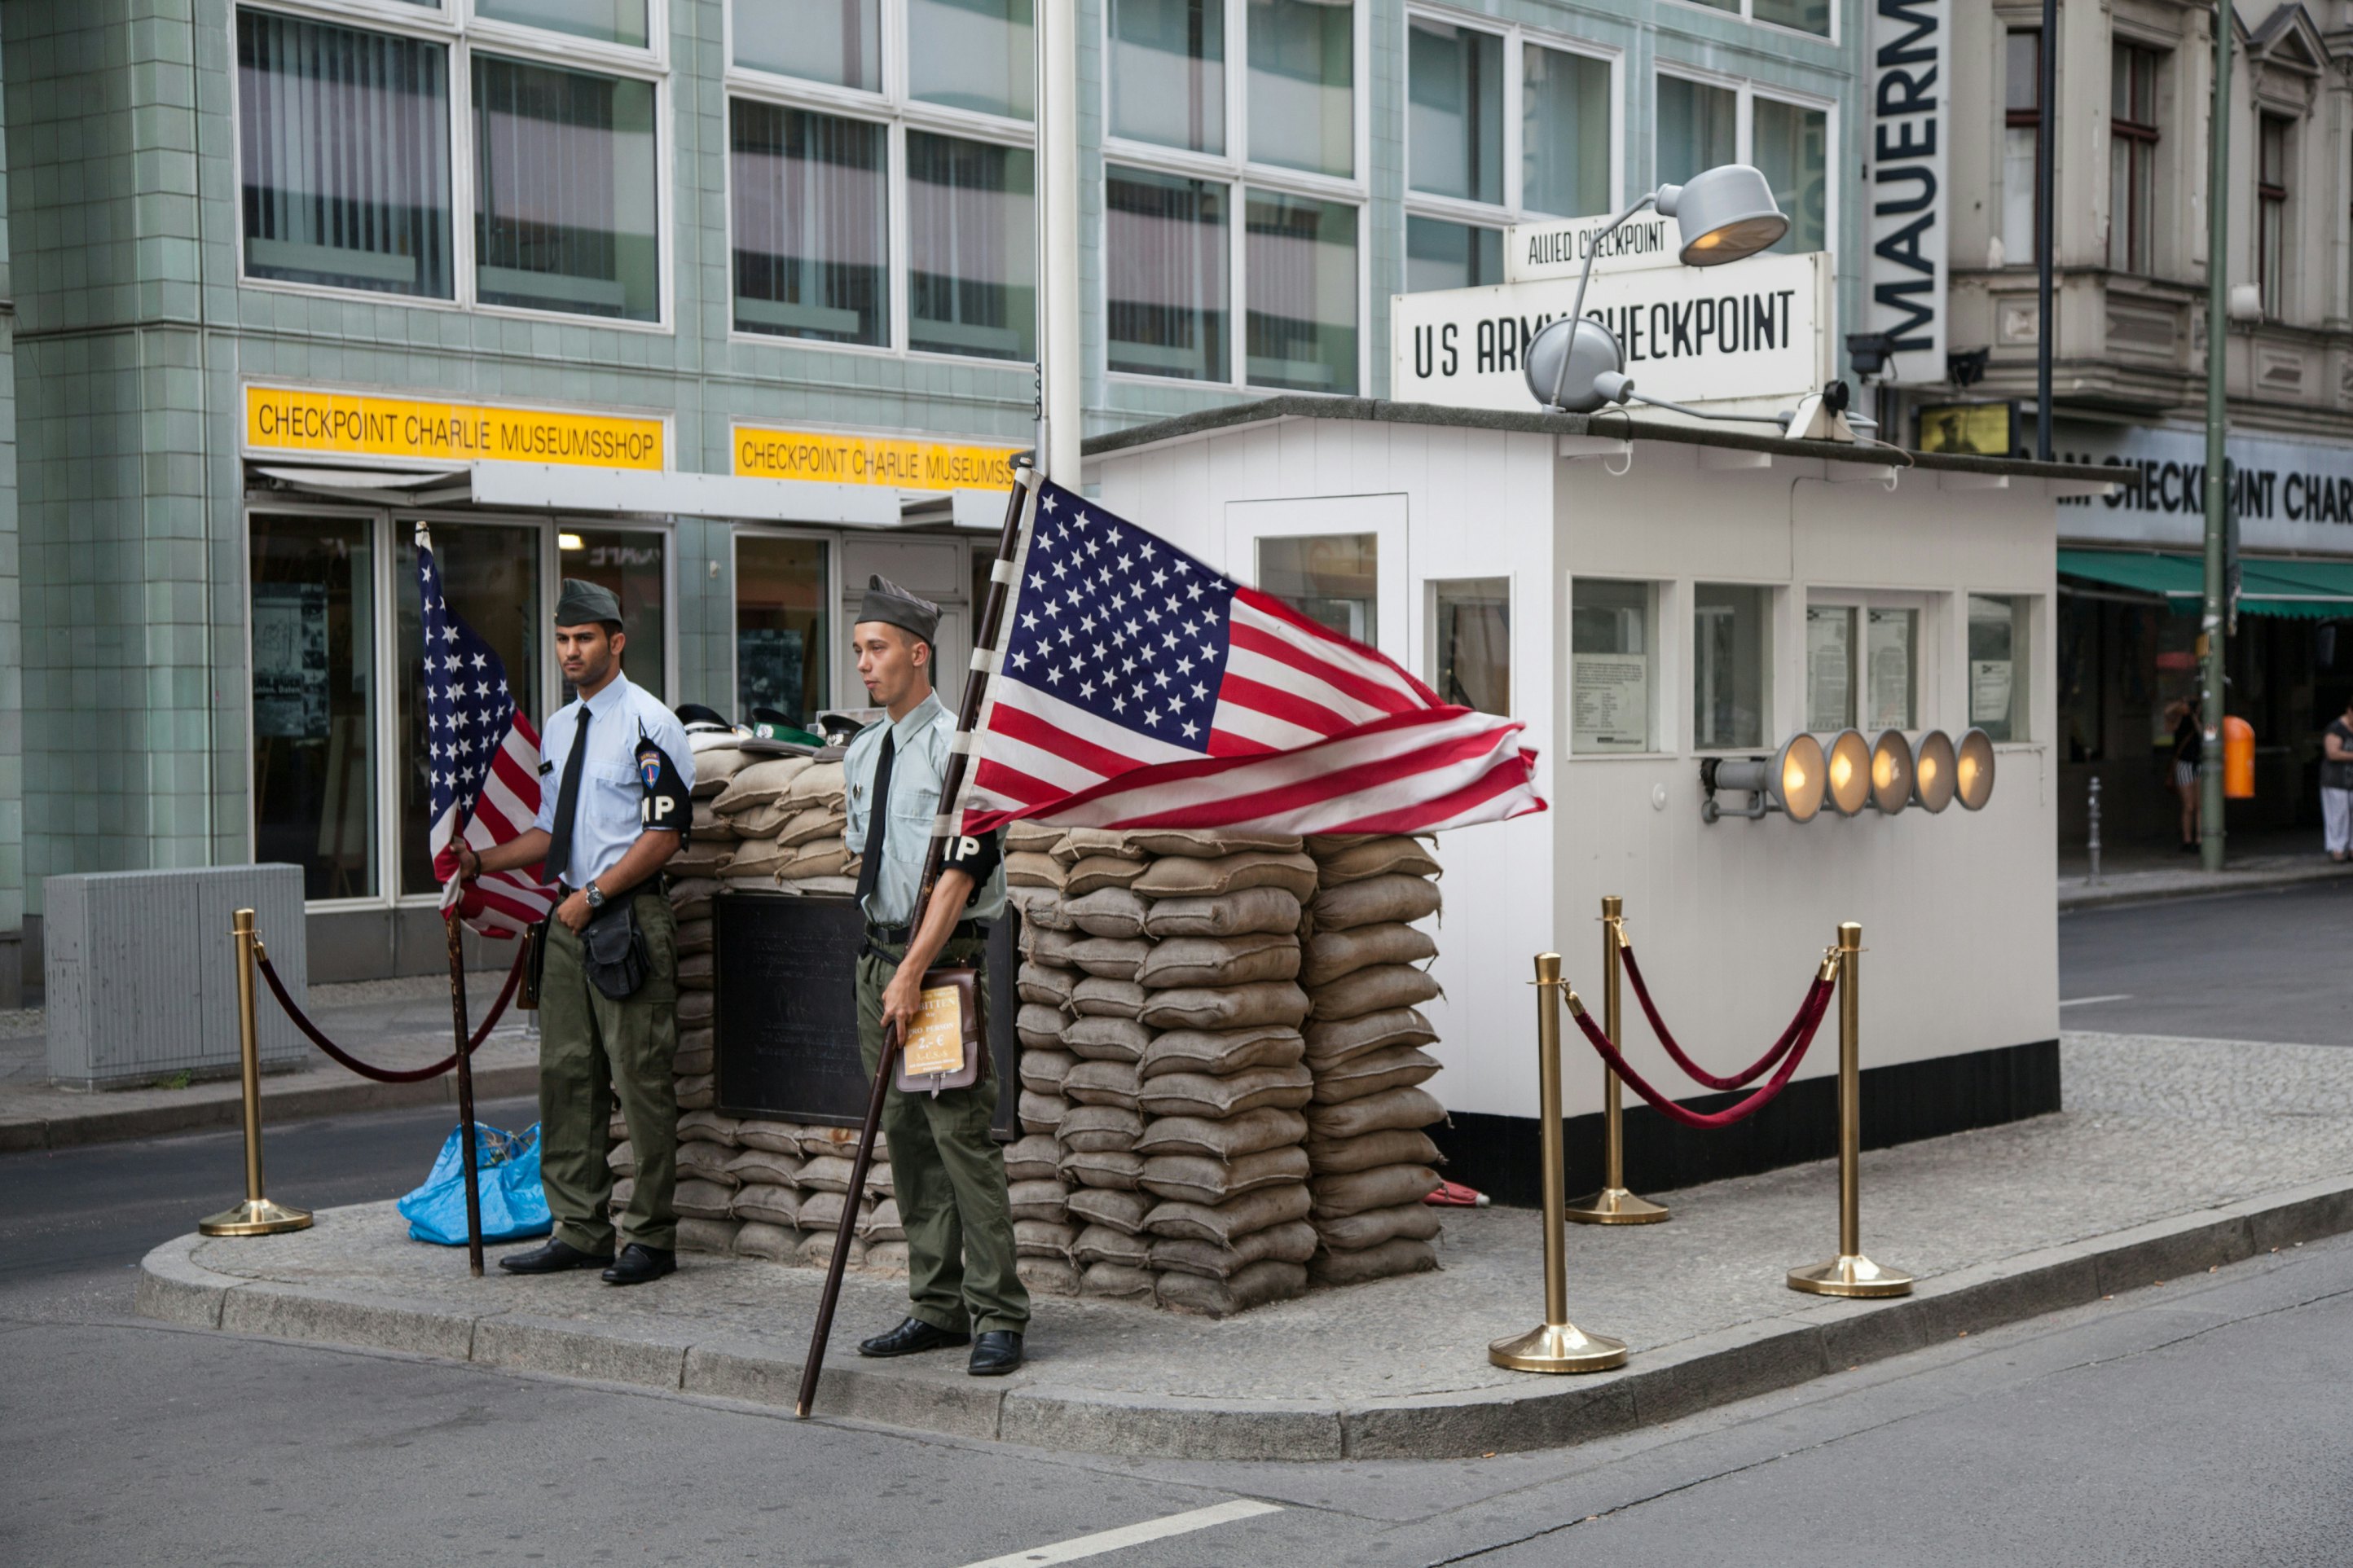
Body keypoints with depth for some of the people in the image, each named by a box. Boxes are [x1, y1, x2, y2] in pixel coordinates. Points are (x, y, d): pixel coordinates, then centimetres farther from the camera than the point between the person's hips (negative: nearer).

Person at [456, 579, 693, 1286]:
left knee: (639, 1078, -5)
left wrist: (593, 896, -15)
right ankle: (579, 1230, 16)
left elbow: (664, 835, -13)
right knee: (565, 1074, 9)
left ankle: (651, 1237, 1)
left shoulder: (647, 724, -8)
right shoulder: (556, 729, 17)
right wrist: (481, 861, 10)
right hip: (570, 916, 8)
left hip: (628, 919, -8)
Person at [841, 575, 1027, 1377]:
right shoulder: (861, 754, 14)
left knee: (961, 1132, -9)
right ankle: (937, 1305, 17)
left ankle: (997, 1317, -4)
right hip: (879, 952, 8)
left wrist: (915, 969, -20)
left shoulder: (955, 745, -11)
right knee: (905, 1136, 10)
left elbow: (961, 868, -17)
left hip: (944, 958, -8)